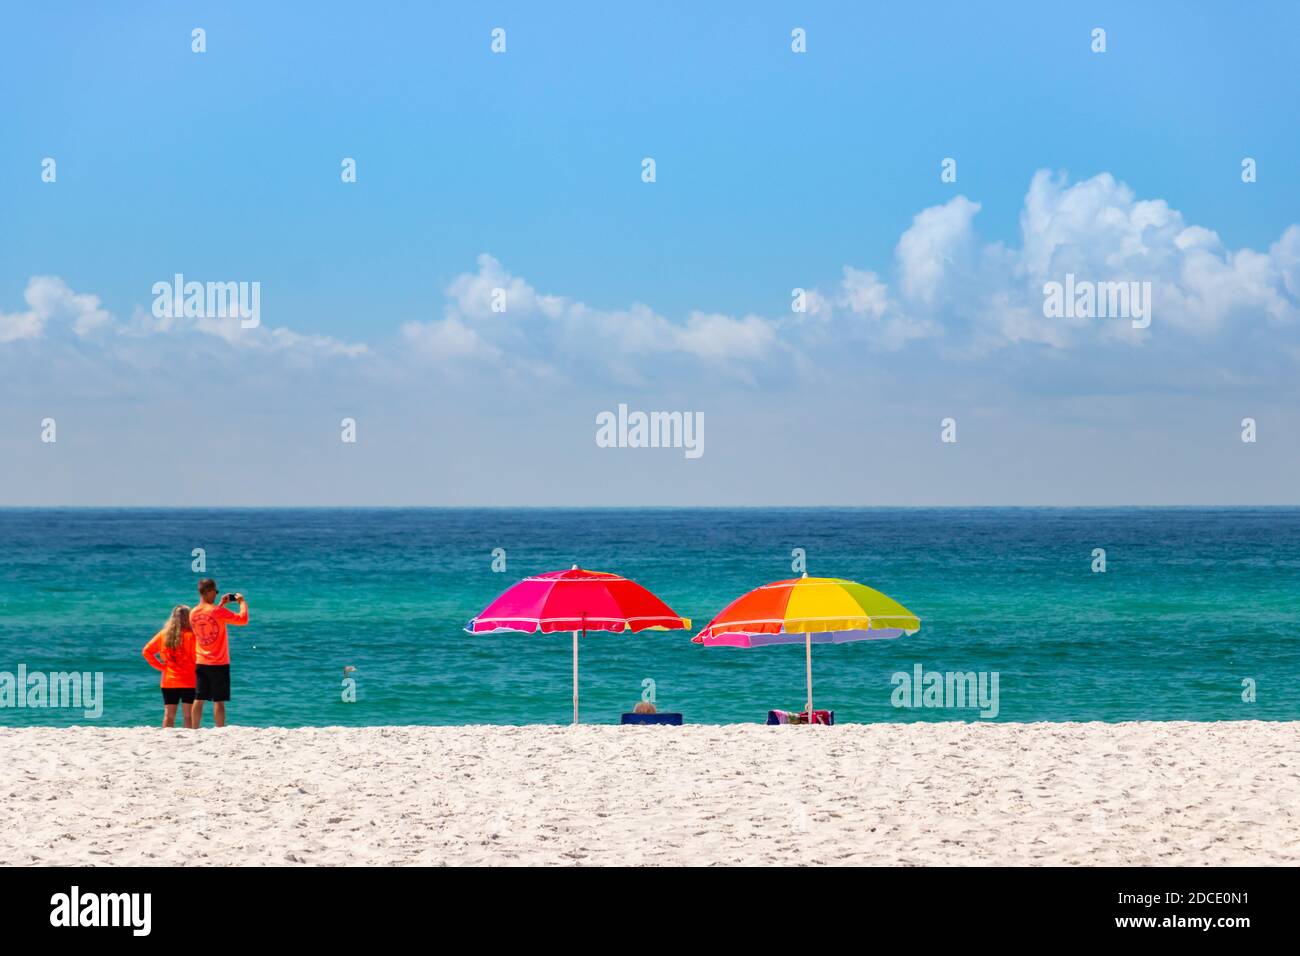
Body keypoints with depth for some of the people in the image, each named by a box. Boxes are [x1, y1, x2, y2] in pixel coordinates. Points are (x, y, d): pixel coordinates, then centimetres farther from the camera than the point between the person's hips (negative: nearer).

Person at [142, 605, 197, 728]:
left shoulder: (163, 634, 2)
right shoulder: (190, 635, -11)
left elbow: (147, 651, 3)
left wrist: (160, 666, 6)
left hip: (168, 681, 4)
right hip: (188, 682, -4)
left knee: (169, 715, 8)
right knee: (187, 715, 0)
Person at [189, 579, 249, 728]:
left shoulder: (193, 613, 4)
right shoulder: (218, 611, -15)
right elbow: (243, 619, -15)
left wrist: (221, 605, 26)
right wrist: (242, 602, 1)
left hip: (200, 664, 5)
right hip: (219, 664, -5)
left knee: (199, 700, 8)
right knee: (219, 701, -2)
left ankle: (195, 731, 8)